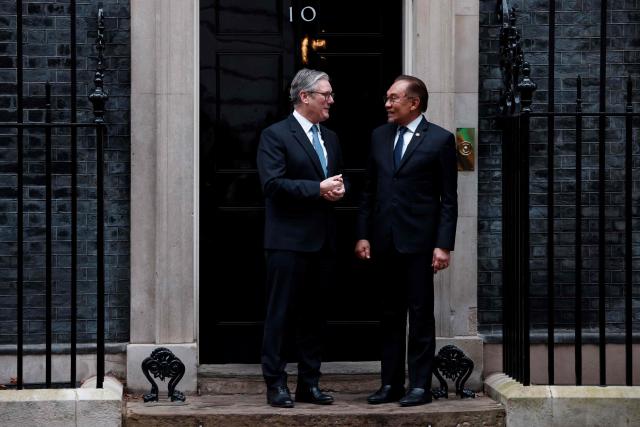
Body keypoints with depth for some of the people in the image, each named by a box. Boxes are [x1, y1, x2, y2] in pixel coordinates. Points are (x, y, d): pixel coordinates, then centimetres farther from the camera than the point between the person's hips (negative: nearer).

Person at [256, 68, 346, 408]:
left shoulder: (330, 138, 17)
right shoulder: (275, 135, -7)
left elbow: (337, 180, 23)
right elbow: (272, 183, -17)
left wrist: (338, 189, -1)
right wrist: (318, 189, -19)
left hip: (322, 241, 7)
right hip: (288, 241, -7)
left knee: (313, 314, 11)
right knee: (281, 313, -2)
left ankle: (309, 384, 18)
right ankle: (276, 385, 3)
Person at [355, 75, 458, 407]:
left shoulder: (440, 140, -3)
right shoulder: (379, 136, 11)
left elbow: (448, 199, -5)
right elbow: (369, 191, 13)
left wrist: (444, 245, -11)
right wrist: (363, 235, 6)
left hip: (418, 241, -5)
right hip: (384, 241, 5)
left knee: (421, 315, 1)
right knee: (390, 315, 10)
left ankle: (420, 385, 7)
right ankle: (391, 384, 15)